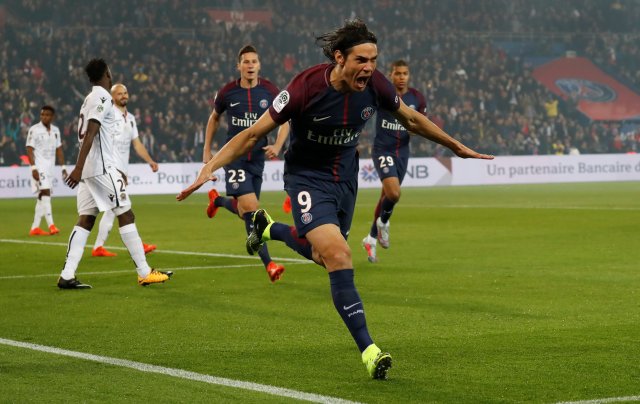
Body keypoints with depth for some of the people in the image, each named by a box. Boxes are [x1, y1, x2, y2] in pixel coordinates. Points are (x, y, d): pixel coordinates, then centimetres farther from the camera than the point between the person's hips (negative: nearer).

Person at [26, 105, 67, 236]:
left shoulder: (55, 130, 11)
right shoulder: (34, 130, -7)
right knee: (45, 193, -17)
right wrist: (33, 168, -19)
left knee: (42, 197, 8)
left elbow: (58, 150, 16)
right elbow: (30, 149, -10)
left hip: (50, 167, 7)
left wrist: (63, 167, 12)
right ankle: (51, 225, -22)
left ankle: (35, 228, 12)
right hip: (39, 167, -7)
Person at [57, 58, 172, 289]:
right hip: (101, 167, -9)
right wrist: (79, 168, -27)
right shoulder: (102, 98, -9)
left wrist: (115, 171, 32)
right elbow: (90, 134, -20)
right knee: (126, 215, -5)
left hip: (89, 170, 9)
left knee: (86, 220, 4)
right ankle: (144, 273, -3)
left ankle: (67, 276, -3)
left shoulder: (91, 99, 20)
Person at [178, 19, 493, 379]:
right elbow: (254, 134, -21)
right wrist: (210, 167, -31)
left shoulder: (375, 85, -15)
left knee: (326, 256, 20)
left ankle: (268, 228, 51)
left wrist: (456, 146, 15)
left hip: (346, 176, 6)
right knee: (338, 255, -23)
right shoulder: (307, 88, -27)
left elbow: (411, 119, 7)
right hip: (307, 177, -6)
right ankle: (369, 350, -21)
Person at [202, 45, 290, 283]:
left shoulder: (270, 91, -2)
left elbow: (284, 122, 7)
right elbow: (214, 118, 14)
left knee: (244, 210, 13)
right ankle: (268, 263, -20)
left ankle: (217, 200, 48)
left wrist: (277, 146, -9)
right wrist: (207, 150, 13)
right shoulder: (227, 92, -4)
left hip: (257, 158, 3)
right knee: (251, 207, -18)